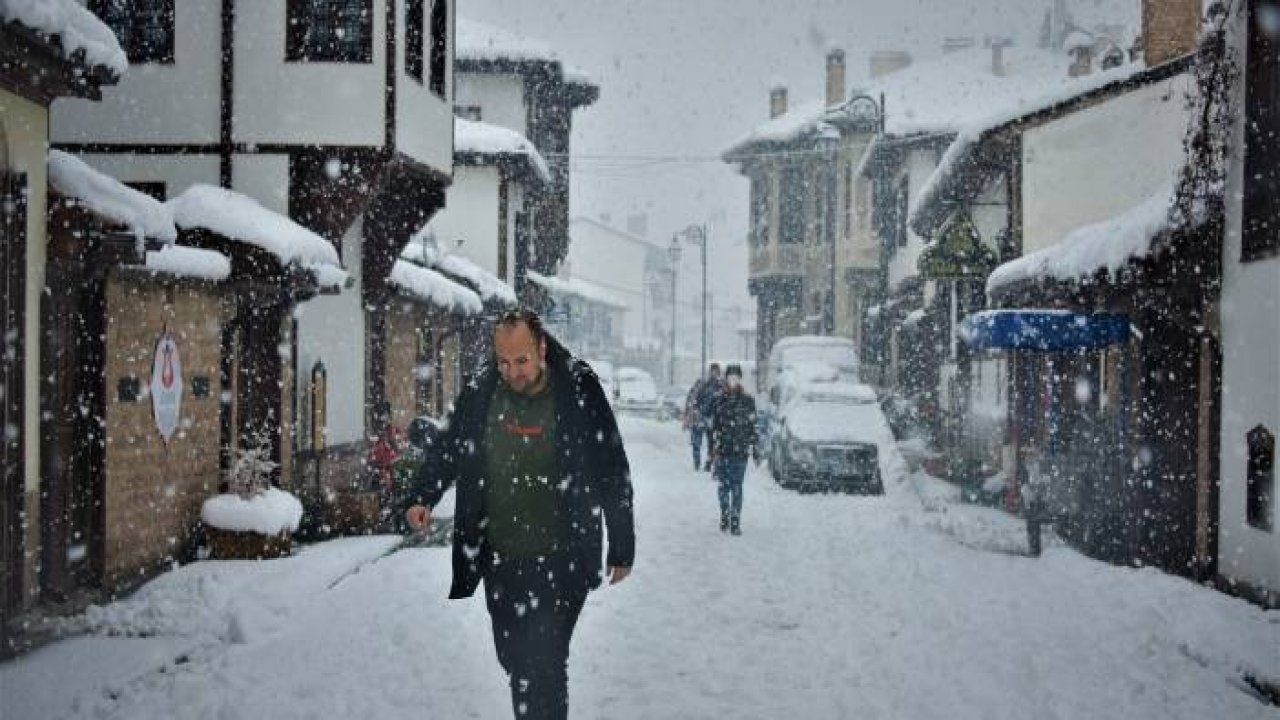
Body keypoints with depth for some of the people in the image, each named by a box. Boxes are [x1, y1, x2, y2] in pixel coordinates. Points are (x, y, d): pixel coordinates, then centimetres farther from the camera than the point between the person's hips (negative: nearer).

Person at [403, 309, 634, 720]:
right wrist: (422, 497, -3)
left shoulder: (579, 391, -10)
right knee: (512, 657, 14)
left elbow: (614, 474, -2)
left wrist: (622, 549, 1)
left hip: (560, 559, -4)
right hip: (498, 558, 4)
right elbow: (447, 450, 14)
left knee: (543, 664, -8)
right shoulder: (480, 392, -1)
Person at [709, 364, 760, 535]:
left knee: (737, 486, -3)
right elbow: (713, 426, 11)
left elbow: (753, 428, 4)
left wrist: (756, 452, 2)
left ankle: (735, 522, 1)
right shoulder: (719, 401, 7)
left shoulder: (748, 401, 3)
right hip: (722, 451, 2)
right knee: (722, 485, 4)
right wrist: (712, 449, 8)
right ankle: (725, 516, 19)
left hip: (740, 451, -2)